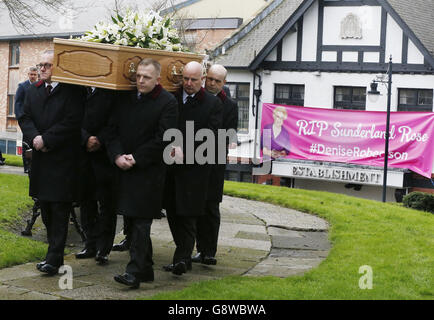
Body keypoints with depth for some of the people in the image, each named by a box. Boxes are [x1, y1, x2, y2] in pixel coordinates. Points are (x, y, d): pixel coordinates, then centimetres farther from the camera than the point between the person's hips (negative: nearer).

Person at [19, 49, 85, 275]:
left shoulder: (72, 92, -7)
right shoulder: (33, 91, 14)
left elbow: (72, 122, -14)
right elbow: (25, 119, 8)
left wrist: (46, 139, -15)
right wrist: (35, 137, -11)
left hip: (63, 160, -6)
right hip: (41, 159, 7)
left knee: (60, 210, -4)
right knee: (46, 209, 10)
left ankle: (54, 259, -3)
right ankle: (55, 254, 19)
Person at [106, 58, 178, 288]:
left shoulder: (167, 103, -7)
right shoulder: (125, 98, 9)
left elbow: (162, 139, -13)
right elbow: (113, 129, 8)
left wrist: (136, 159, -14)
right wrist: (117, 156, -8)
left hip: (149, 171, -6)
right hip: (124, 168, 6)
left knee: (141, 221, -9)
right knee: (131, 219, 11)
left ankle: (135, 271, -9)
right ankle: (145, 268, 21)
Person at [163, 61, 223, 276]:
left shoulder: (213, 103, -1)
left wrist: (185, 152, -16)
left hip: (194, 168, -4)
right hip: (171, 165, 4)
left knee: (187, 215, -7)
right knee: (172, 212, 10)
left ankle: (182, 259, -5)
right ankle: (185, 255, 23)